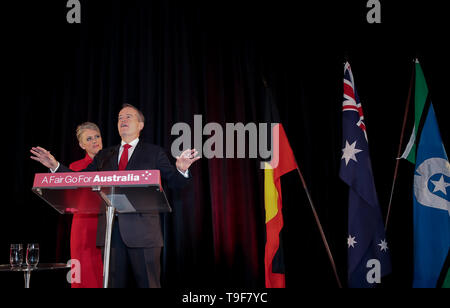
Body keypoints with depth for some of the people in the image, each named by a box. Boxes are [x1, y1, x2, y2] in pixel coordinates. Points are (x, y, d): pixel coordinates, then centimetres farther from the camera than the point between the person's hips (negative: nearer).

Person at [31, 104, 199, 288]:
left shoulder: (154, 153, 8)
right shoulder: (104, 156, 19)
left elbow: (174, 183, 0)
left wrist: (181, 169, -22)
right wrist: (55, 166, 3)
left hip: (142, 230, -3)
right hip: (111, 229, 4)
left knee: (148, 284, -3)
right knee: (113, 283, 8)